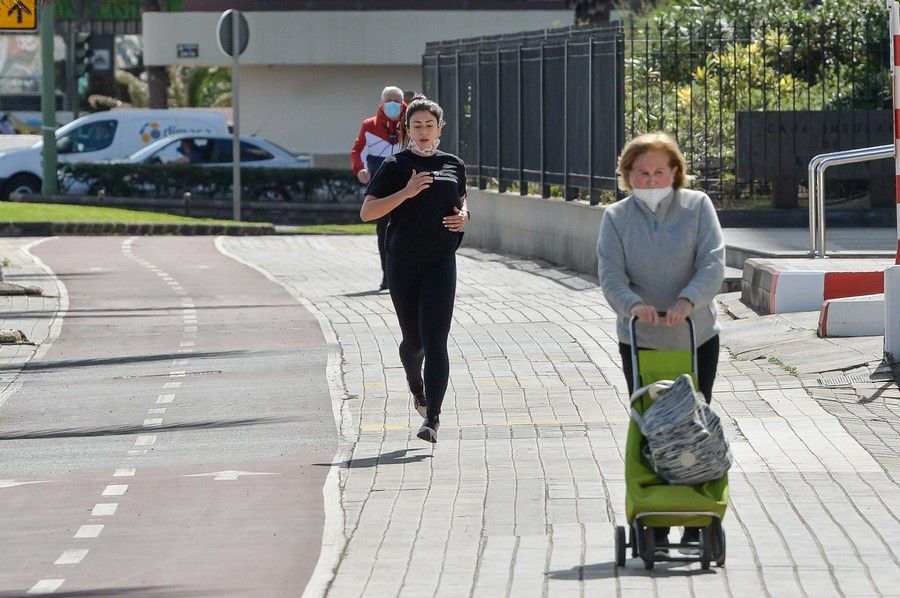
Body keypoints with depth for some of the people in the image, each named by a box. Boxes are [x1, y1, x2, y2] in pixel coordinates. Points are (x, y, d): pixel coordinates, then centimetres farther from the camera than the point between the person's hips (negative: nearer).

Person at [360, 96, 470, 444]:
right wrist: (406, 193, -17)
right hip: (403, 262, 0)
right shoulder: (395, 167, -1)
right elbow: (367, 212, -7)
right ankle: (416, 386, 46)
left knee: (434, 340, -12)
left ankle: (432, 419, -17)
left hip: (440, 262, 0)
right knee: (413, 339, 11)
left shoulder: (453, 166, 9)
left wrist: (463, 216, 4)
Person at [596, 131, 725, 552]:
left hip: (697, 339, 0)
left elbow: (713, 265, -11)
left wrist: (687, 300, -29)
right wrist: (634, 304, -29)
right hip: (640, 341, 0)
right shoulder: (616, 217, 2)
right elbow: (610, 276, -8)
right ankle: (654, 527, 1)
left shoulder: (698, 207, -1)